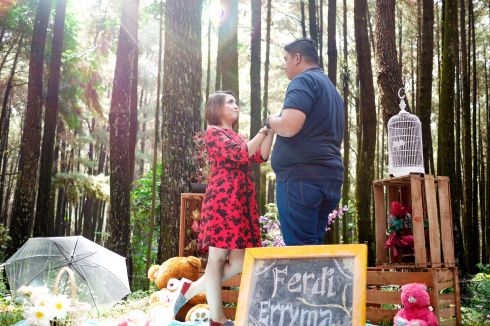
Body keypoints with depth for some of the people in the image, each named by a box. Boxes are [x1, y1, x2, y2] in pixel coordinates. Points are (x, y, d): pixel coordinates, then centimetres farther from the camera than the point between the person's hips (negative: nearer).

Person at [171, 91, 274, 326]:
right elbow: (239, 155, -14)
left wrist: (271, 131, 3)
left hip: (243, 201, 8)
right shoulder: (213, 132, 1)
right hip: (223, 199, -8)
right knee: (218, 256, -4)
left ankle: (191, 289, 18)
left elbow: (260, 157, 12)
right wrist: (264, 129, -12)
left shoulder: (238, 137, 25)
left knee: (239, 261, 4)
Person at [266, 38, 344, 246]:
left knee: (300, 249, -7)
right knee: (314, 246, 11)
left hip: (301, 176, -9)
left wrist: (272, 121, 2)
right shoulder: (332, 88, 23)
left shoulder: (304, 80, -5)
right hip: (329, 177, 9)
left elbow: (289, 126, -20)